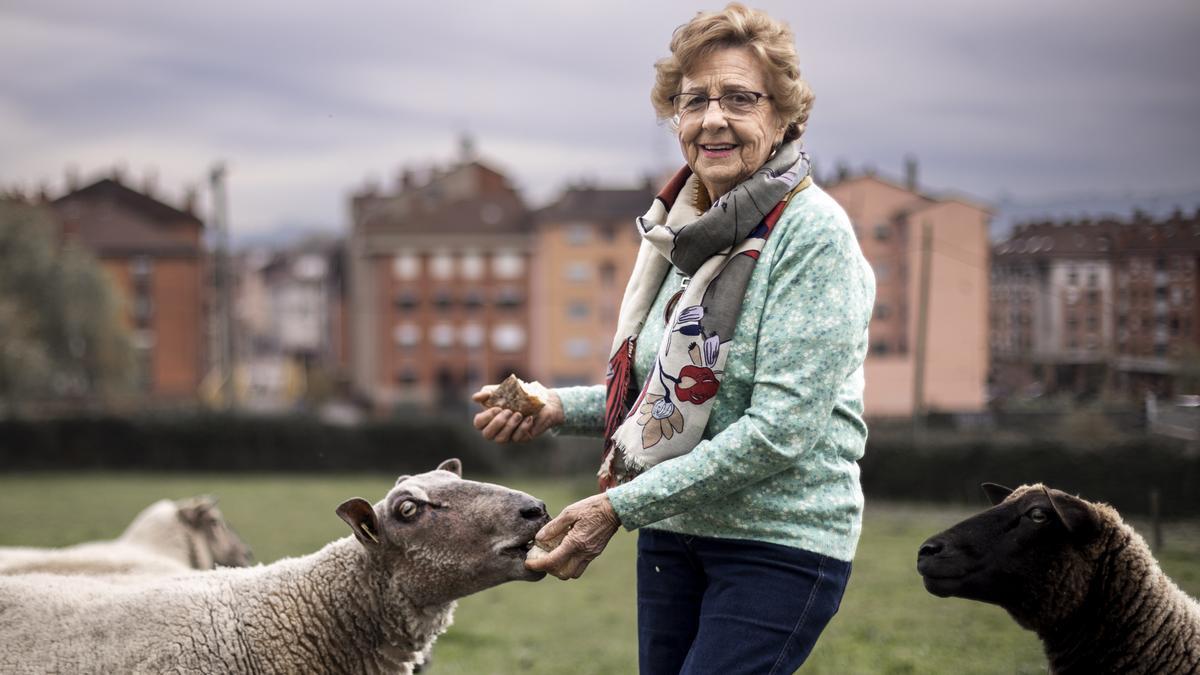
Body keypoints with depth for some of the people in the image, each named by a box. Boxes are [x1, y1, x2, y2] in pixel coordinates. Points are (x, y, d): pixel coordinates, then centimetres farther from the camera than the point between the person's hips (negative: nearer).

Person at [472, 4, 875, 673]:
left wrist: (620, 506, -21)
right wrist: (558, 407, 0)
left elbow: (779, 431, -21)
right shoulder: (688, 230, 8)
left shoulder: (813, 233, -14)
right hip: (675, 530, 7)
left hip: (780, 541, -7)